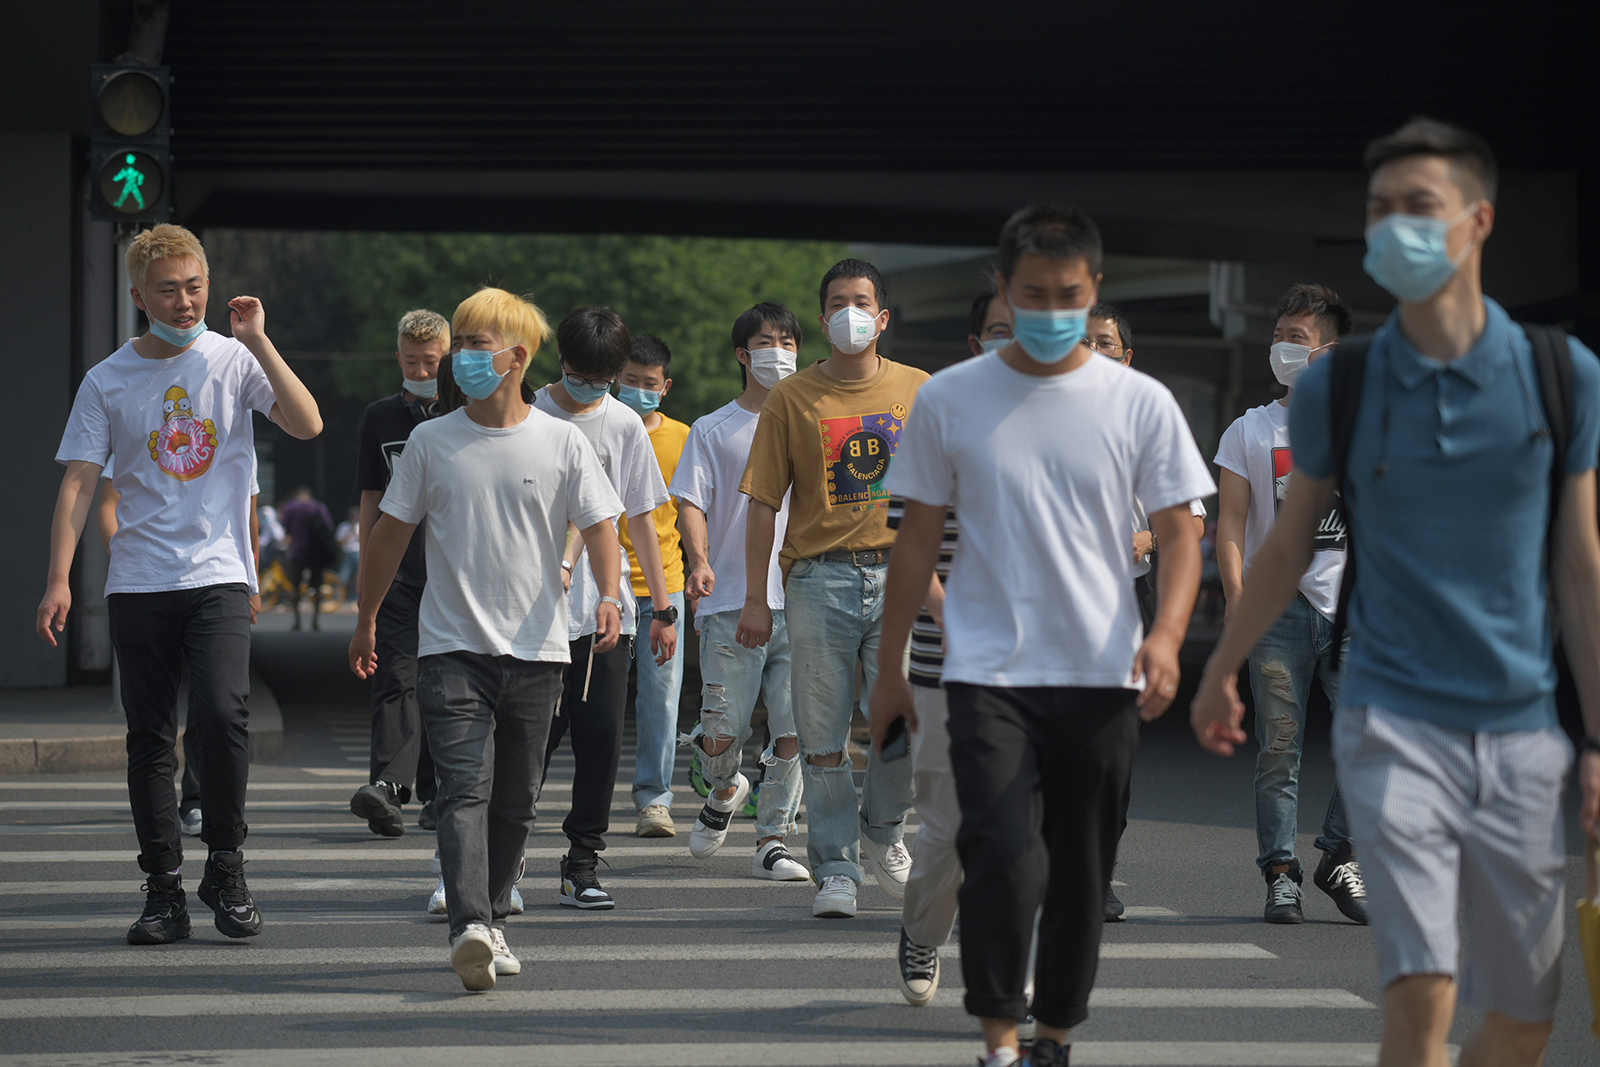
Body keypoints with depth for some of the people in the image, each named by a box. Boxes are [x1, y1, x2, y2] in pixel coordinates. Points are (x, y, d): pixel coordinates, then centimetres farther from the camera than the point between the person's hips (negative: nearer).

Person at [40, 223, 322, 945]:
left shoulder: (233, 361, 4)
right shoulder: (108, 382, 5)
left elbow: (306, 425, -8)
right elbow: (78, 483, 1)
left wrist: (258, 342, -14)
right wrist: (58, 579, -8)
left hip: (219, 574, -1)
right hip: (139, 581, 1)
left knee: (221, 714, -19)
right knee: (150, 738, 2)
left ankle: (225, 866, -1)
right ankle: (164, 890, 10)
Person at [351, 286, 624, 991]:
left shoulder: (562, 443, 2)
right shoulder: (431, 442, 4)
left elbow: (599, 527, 1)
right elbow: (392, 532, 12)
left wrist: (608, 595, -17)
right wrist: (366, 619, 16)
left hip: (536, 647, 1)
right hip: (452, 646, -1)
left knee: (515, 799, 9)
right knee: (464, 787, -16)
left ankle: (492, 919, 24)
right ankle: (469, 927, -29)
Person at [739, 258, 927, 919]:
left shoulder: (918, 392, 8)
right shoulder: (792, 399, 4)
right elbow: (764, 503, 4)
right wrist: (755, 598, 0)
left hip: (900, 573, 1)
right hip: (819, 577, -1)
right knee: (823, 736, 0)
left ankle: (883, 836, 20)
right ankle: (835, 869, 10)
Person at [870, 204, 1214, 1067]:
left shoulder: (1140, 403, 3)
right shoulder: (949, 399, 3)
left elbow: (1179, 533, 3)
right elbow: (918, 538, 9)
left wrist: (1166, 634, -15)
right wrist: (888, 667, 10)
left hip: (1102, 675, 1)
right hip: (989, 671, -1)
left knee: (1082, 873, 8)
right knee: (1004, 858, -16)